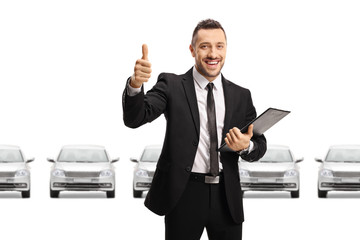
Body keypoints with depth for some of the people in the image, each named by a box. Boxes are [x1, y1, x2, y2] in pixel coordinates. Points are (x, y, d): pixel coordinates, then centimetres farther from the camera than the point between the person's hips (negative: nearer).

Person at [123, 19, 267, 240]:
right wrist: (135, 84, -34)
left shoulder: (241, 96, 9)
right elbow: (135, 118, -14)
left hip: (226, 197, 3)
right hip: (184, 194, -3)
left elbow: (260, 145, 11)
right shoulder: (172, 86, 0)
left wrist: (246, 146, -13)